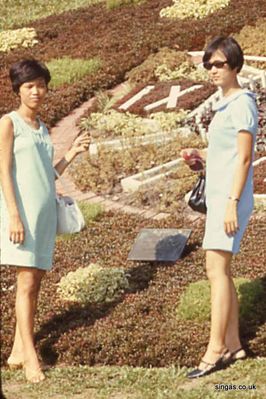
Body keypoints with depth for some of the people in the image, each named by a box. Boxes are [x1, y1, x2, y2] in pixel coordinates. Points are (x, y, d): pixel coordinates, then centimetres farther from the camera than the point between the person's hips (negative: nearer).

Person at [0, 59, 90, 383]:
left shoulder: (42, 128, 17)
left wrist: (72, 153, 6)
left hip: (45, 210, 7)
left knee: (36, 280, 5)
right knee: (26, 281, -9)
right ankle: (30, 355, -7)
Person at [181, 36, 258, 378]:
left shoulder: (242, 103, -10)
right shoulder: (223, 106, 17)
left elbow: (244, 157, -16)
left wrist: (232, 202, -21)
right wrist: (199, 156, 7)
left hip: (230, 197, -9)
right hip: (217, 196, 9)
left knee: (217, 269, -13)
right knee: (221, 271, 9)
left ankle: (215, 350, -13)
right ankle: (232, 344, 13)